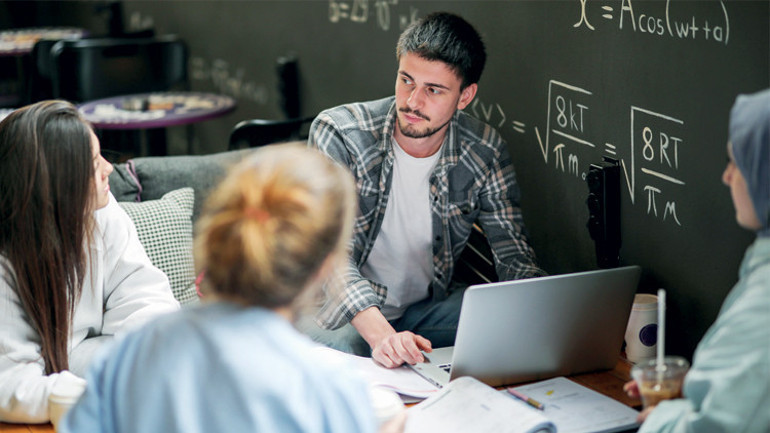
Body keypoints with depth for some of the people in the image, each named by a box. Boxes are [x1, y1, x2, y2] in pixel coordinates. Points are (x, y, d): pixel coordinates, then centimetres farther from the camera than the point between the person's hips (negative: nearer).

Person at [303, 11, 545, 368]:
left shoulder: (484, 153, -8)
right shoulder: (337, 133, -18)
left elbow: (515, 257, -4)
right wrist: (380, 333, -43)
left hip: (429, 305, 3)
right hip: (344, 312, -3)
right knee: (340, 350, -36)